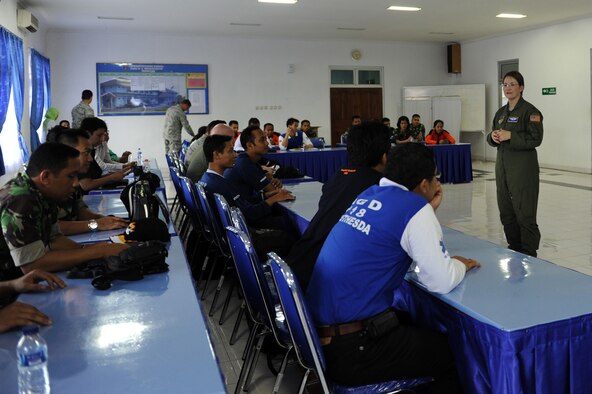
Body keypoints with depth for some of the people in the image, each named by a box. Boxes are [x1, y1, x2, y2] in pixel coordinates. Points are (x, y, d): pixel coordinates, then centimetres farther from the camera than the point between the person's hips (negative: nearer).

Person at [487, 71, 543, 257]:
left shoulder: (530, 111, -7)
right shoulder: (501, 112, 15)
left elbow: (536, 139, -14)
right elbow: (492, 136, 19)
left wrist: (510, 136, -20)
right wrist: (493, 136, -3)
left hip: (523, 167, -7)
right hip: (503, 165, 7)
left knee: (524, 212, -6)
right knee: (506, 211, 11)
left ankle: (529, 254, 3)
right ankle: (514, 247, 25)